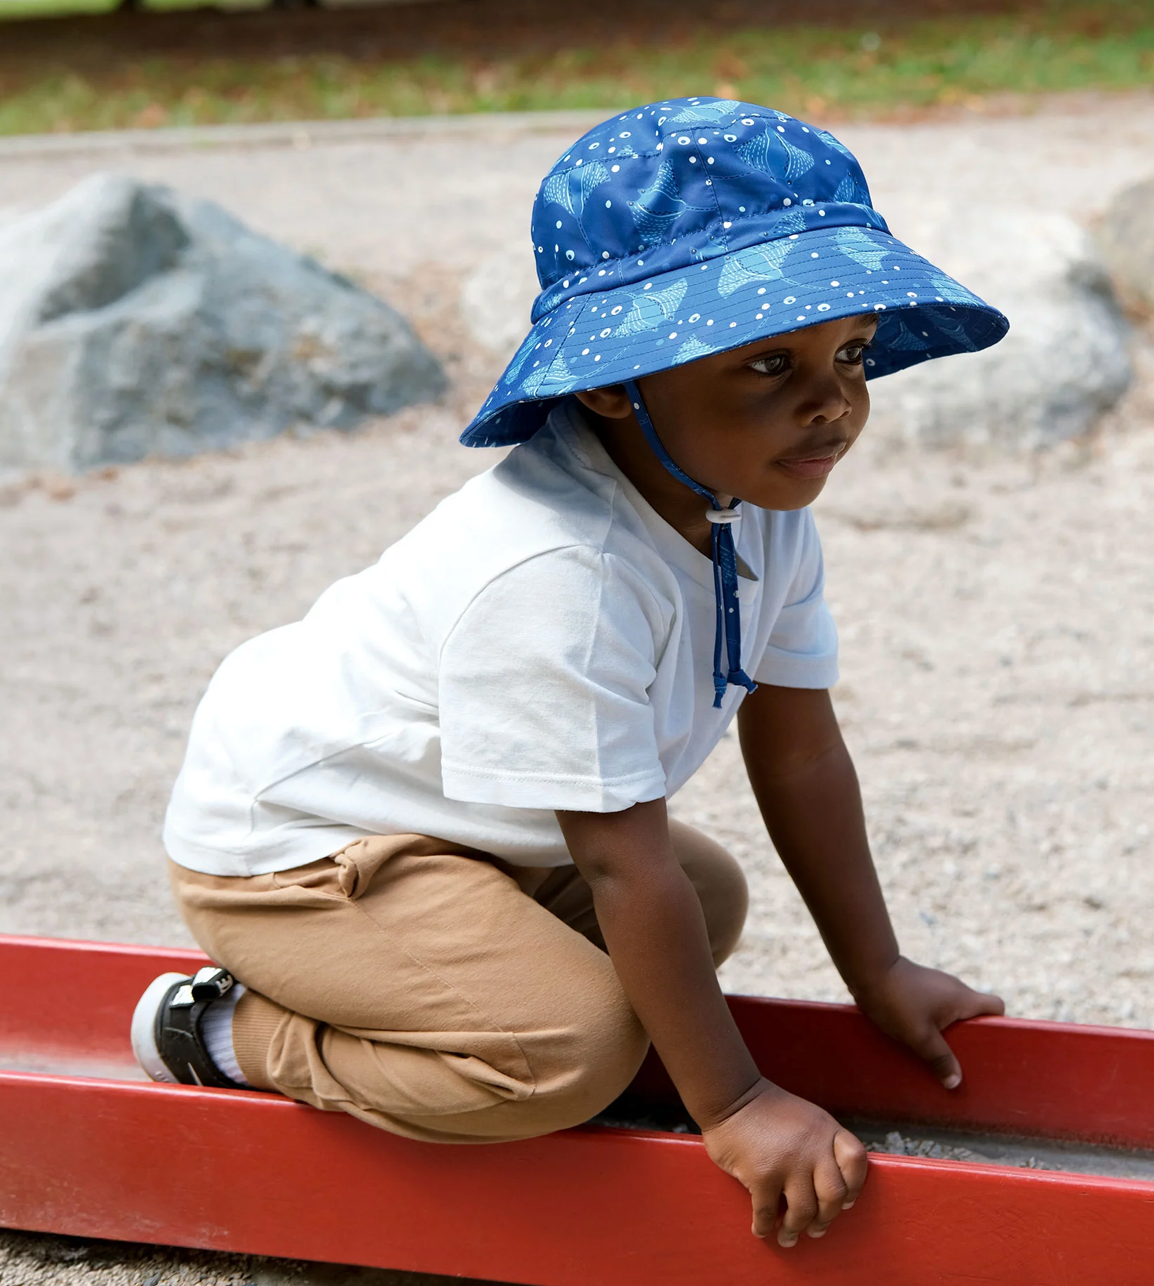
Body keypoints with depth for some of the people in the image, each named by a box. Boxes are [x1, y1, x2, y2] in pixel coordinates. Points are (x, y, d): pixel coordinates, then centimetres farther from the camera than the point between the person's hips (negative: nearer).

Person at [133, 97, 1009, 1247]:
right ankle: (227, 1036, -6)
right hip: (285, 839, -10)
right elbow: (626, 863, -32)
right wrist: (731, 1106, -24)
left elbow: (798, 748, 2)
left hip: (477, 834, 10)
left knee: (713, 899, 17)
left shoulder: (760, 508, -8)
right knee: (576, 1041, -26)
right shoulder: (558, 577, -36)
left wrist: (877, 976, 7)